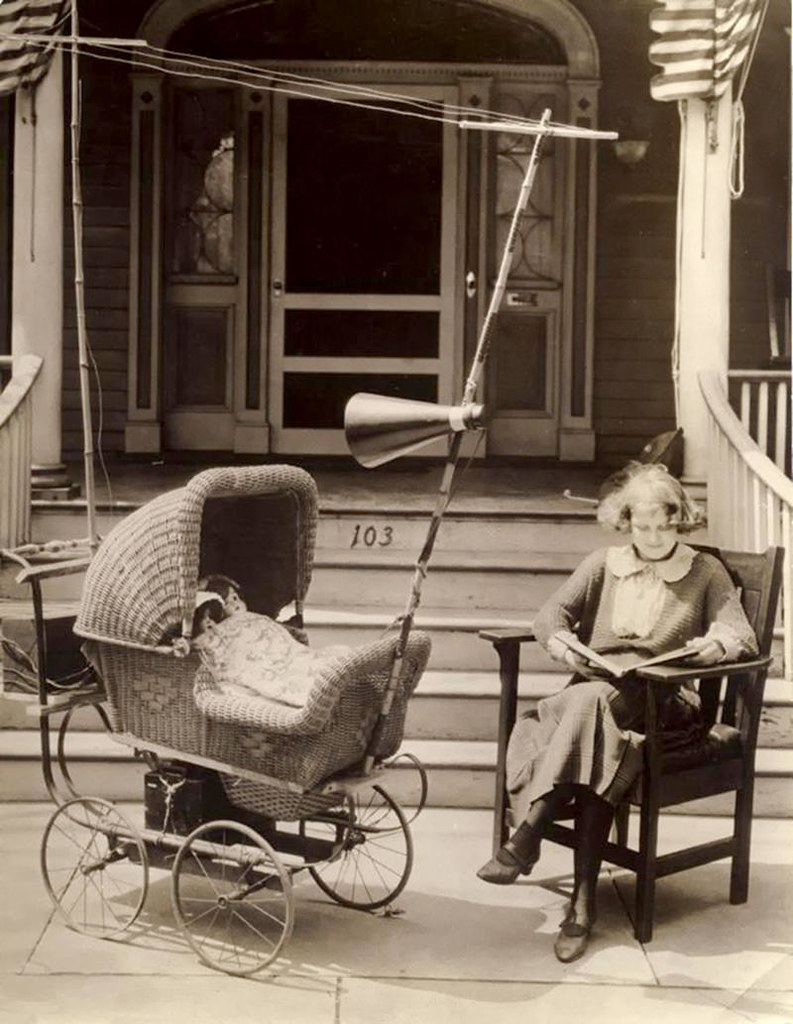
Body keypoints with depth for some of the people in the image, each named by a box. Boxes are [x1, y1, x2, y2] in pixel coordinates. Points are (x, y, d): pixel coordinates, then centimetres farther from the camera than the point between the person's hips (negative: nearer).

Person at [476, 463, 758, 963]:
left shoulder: (706, 572, 12)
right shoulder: (603, 565, 18)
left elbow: (745, 637, 1)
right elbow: (550, 615, 10)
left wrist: (717, 644, -24)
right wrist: (563, 644, -14)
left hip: (663, 704, -2)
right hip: (593, 692, 3)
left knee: (589, 702, -37)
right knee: (598, 740, -36)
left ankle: (526, 839, -37)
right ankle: (584, 898, -39)